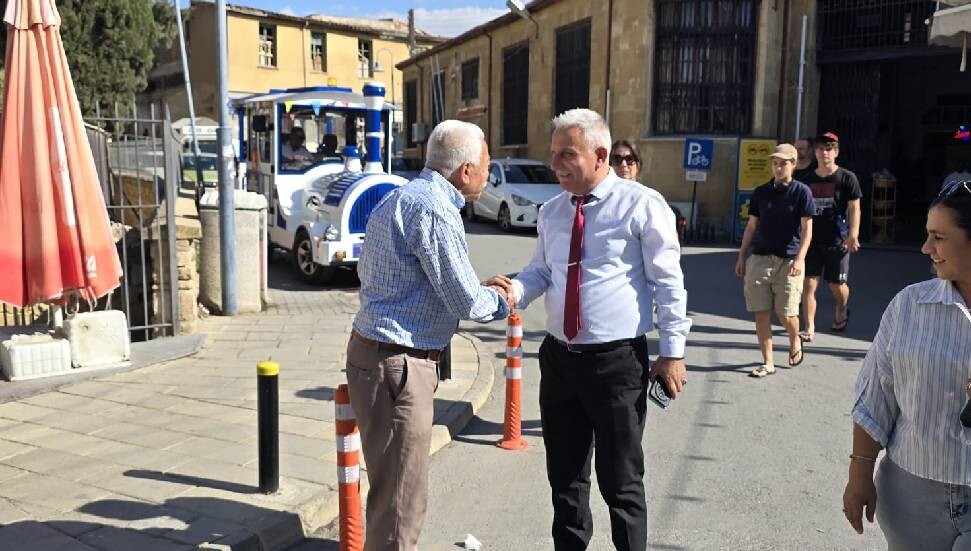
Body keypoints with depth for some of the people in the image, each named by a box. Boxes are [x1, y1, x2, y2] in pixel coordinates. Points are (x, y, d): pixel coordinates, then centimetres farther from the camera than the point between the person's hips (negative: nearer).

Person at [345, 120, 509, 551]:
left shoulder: (400, 197, 13)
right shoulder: (433, 209, -18)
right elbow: (467, 303, -18)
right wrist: (501, 301, 6)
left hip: (373, 350, 10)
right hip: (396, 365, -10)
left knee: (391, 485, 23)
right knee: (400, 498, 0)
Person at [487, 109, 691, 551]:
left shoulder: (641, 205, -8)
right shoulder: (551, 211, 9)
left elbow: (668, 283, -6)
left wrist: (672, 351, -8)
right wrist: (516, 290, -6)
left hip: (617, 360, -5)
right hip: (558, 357, 6)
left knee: (620, 480, 7)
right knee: (564, 475, 18)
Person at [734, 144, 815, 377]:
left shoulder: (801, 191, 0)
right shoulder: (760, 192, 10)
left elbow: (807, 228, -4)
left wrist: (800, 258, -15)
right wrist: (741, 257, 11)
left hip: (789, 261, -3)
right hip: (760, 259, 3)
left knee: (786, 314, -1)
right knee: (761, 313, 1)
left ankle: (795, 341, 32)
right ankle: (768, 362, 11)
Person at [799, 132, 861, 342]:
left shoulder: (847, 178, -3)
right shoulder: (807, 179, 7)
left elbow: (854, 208, -7)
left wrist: (853, 234, -18)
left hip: (837, 241, -2)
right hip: (812, 240, 2)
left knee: (837, 285, 11)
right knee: (808, 284, -6)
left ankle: (841, 311, 42)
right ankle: (810, 328, 0)